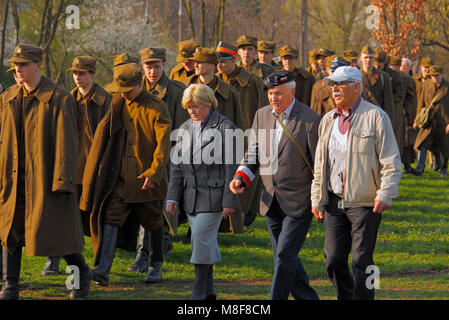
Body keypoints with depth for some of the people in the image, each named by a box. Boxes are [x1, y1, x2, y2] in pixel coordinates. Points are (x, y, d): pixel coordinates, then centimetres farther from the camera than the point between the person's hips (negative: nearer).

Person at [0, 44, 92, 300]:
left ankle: (83, 273, 21)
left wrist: (62, 181, -16)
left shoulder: (59, 99, -9)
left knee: (53, 231, -1)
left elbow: (67, 144, -11)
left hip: (45, 177, -5)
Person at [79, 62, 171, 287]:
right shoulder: (118, 103, 6)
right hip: (120, 176, 4)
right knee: (110, 217, -9)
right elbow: (107, 132, 23)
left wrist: (153, 173, -28)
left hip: (147, 178, -4)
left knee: (152, 221, 7)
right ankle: (103, 269, -16)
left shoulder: (157, 109, -10)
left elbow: (163, 144, -17)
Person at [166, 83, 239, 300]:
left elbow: (231, 168, -9)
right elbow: (177, 164, 14)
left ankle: (199, 293, -7)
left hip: (213, 195, -6)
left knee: (201, 239, -11)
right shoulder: (185, 129, 12)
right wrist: (172, 197, 7)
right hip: (191, 196, 6)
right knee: (204, 242, 10)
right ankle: (209, 293, 17)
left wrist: (230, 201, -11)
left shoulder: (225, 128, -7)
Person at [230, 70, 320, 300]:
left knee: (284, 256, -10)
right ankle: (309, 298, 25)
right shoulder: (261, 115, 8)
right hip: (272, 201, 6)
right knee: (284, 258, 11)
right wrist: (241, 177, -2)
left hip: (299, 201, -6)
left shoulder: (309, 120, -10)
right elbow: (253, 154, 16)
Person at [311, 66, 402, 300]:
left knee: (361, 261, -5)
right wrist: (317, 199, 15)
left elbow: (391, 161, -6)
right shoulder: (328, 120, 14)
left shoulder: (375, 117, -4)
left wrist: (385, 195, -15)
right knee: (334, 259, 3)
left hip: (364, 202, -5)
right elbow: (320, 164, 20)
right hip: (334, 201, 6)